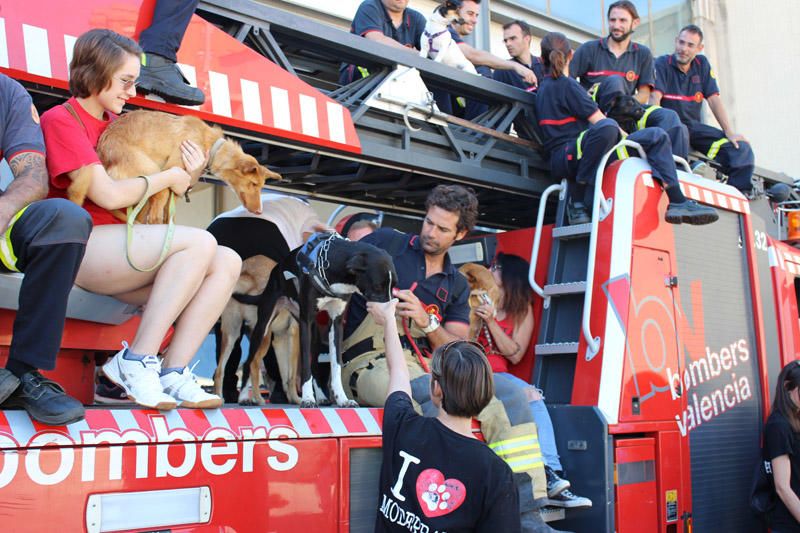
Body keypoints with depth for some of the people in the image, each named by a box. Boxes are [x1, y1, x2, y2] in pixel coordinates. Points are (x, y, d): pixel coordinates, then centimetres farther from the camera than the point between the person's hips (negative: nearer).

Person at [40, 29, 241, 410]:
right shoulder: (61, 120, -2)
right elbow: (107, 195, -14)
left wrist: (187, 178, -2)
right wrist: (169, 176, -2)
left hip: (119, 257, 7)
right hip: (81, 248, -7)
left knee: (227, 262, -13)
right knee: (200, 242, -26)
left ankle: (172, 373, -21)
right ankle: (135, 362, -22)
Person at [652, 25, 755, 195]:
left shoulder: (702, 64, 13)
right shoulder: (662, 64, 0)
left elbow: (714, 99, 8)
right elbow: (655, 97, -14)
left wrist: (729, 131, -2)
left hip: (694, 126, 5)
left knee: (741, 147, -13)